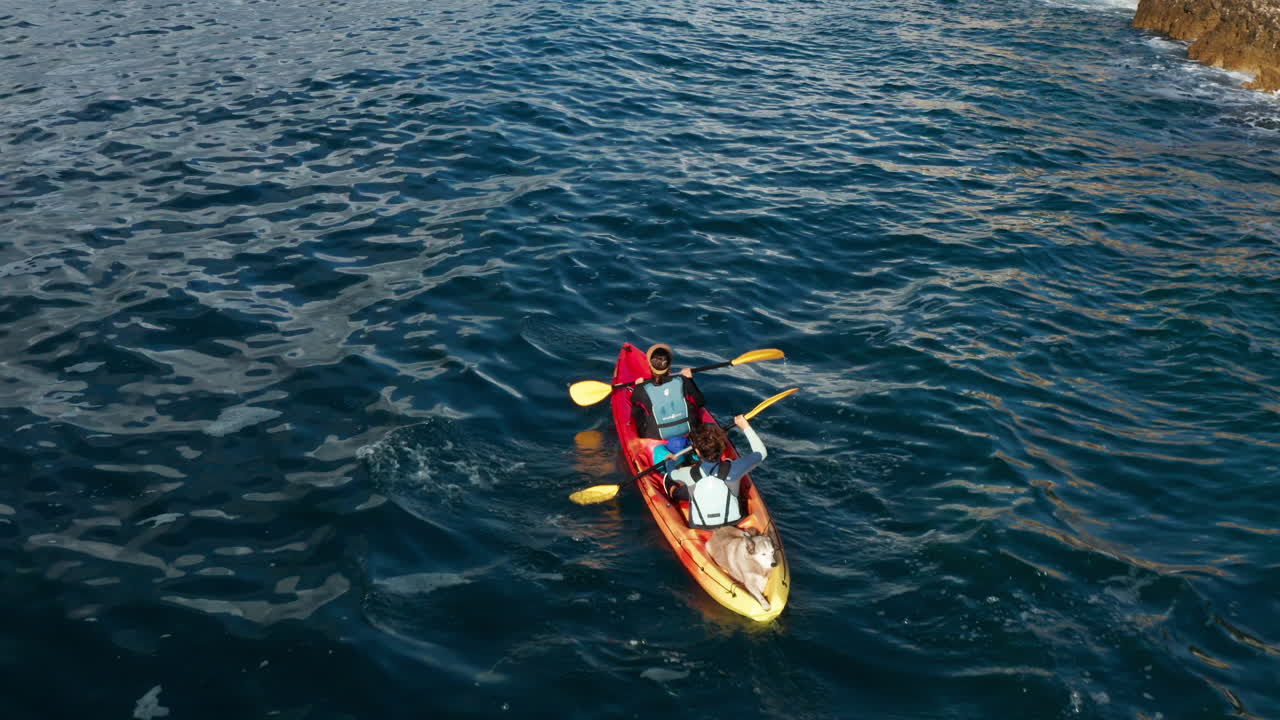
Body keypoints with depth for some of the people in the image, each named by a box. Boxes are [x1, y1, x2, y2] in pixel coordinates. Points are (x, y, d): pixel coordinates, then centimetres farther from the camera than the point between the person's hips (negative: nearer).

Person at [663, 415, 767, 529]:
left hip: (699, 528, 0)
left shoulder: (689, 474, -23)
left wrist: (670, 461, 26)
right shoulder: (732, 469, -26)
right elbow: (761, 452, -10)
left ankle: (672, 492, 55)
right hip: (733, 523, 0)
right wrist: (746, 427, 0)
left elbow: (672, 473, 3)